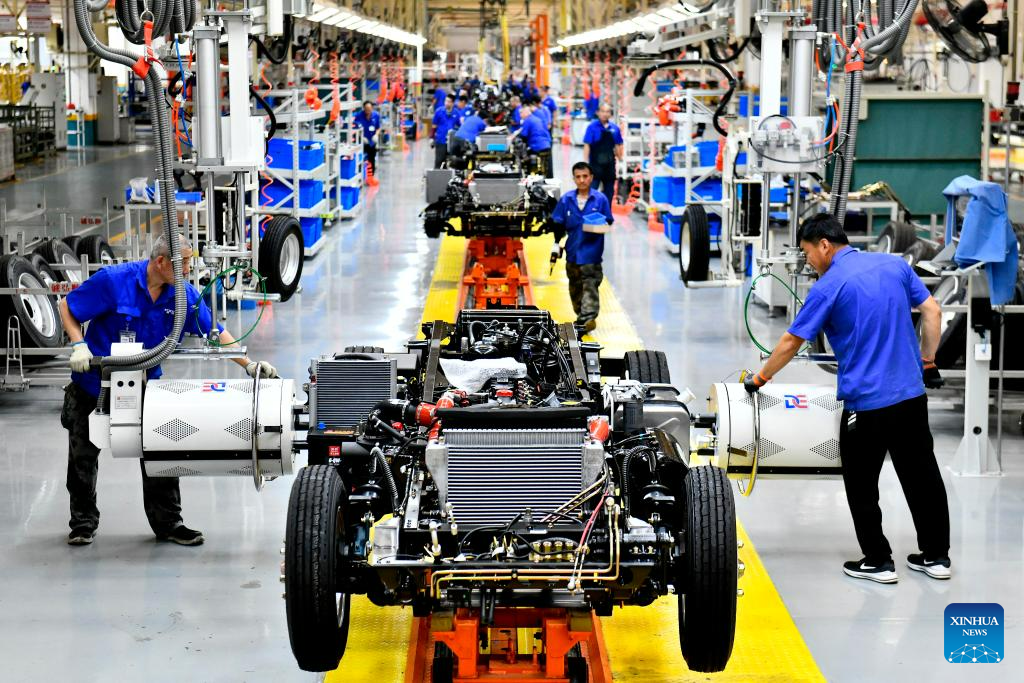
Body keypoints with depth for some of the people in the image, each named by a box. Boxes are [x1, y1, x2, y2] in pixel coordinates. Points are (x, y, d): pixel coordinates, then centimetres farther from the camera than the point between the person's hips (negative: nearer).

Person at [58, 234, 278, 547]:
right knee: (83, 453, 6)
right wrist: (79, 345, -23)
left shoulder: (185, 295, -9)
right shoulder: (113, 280, -21)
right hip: (94, 382, -3)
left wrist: (248, 364, -13)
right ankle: (83, 521, 23)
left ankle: (167, 522, 10)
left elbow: (215, 332, -4)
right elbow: (67, 307, -11)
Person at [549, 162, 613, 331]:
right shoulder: (566, 199, 4)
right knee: (575, 286, 14)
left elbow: (609, 222, 2)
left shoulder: (600, 199, -3)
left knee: (590, 285, -12)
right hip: (573, 251, 4)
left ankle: (588, 317, -18)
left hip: (592, 251, -4)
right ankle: (581, 316, 26)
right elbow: (559, 224, 9)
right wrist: (556, 244, 4)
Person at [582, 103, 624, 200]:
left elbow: (618, 146, 14)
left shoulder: (614, 128, 6)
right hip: (596, 163, -4)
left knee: (609, 191, 11)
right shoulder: (592, 127, -6)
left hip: (609, 164, 4)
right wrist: (586, 162, -12)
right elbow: (587, 145, -7)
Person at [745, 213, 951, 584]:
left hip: (866, 401, -6)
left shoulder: (829, 287, -11)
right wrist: (927, 362, 16)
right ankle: (936, 555, 22)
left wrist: (759, 379, 7)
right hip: (911, 393, 6)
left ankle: (878, 561, 14)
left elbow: (791, 342, -5)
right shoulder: (895, 264, 4)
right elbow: (932, 311, 6)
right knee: (923, 476, 14)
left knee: (862, 485, 10)